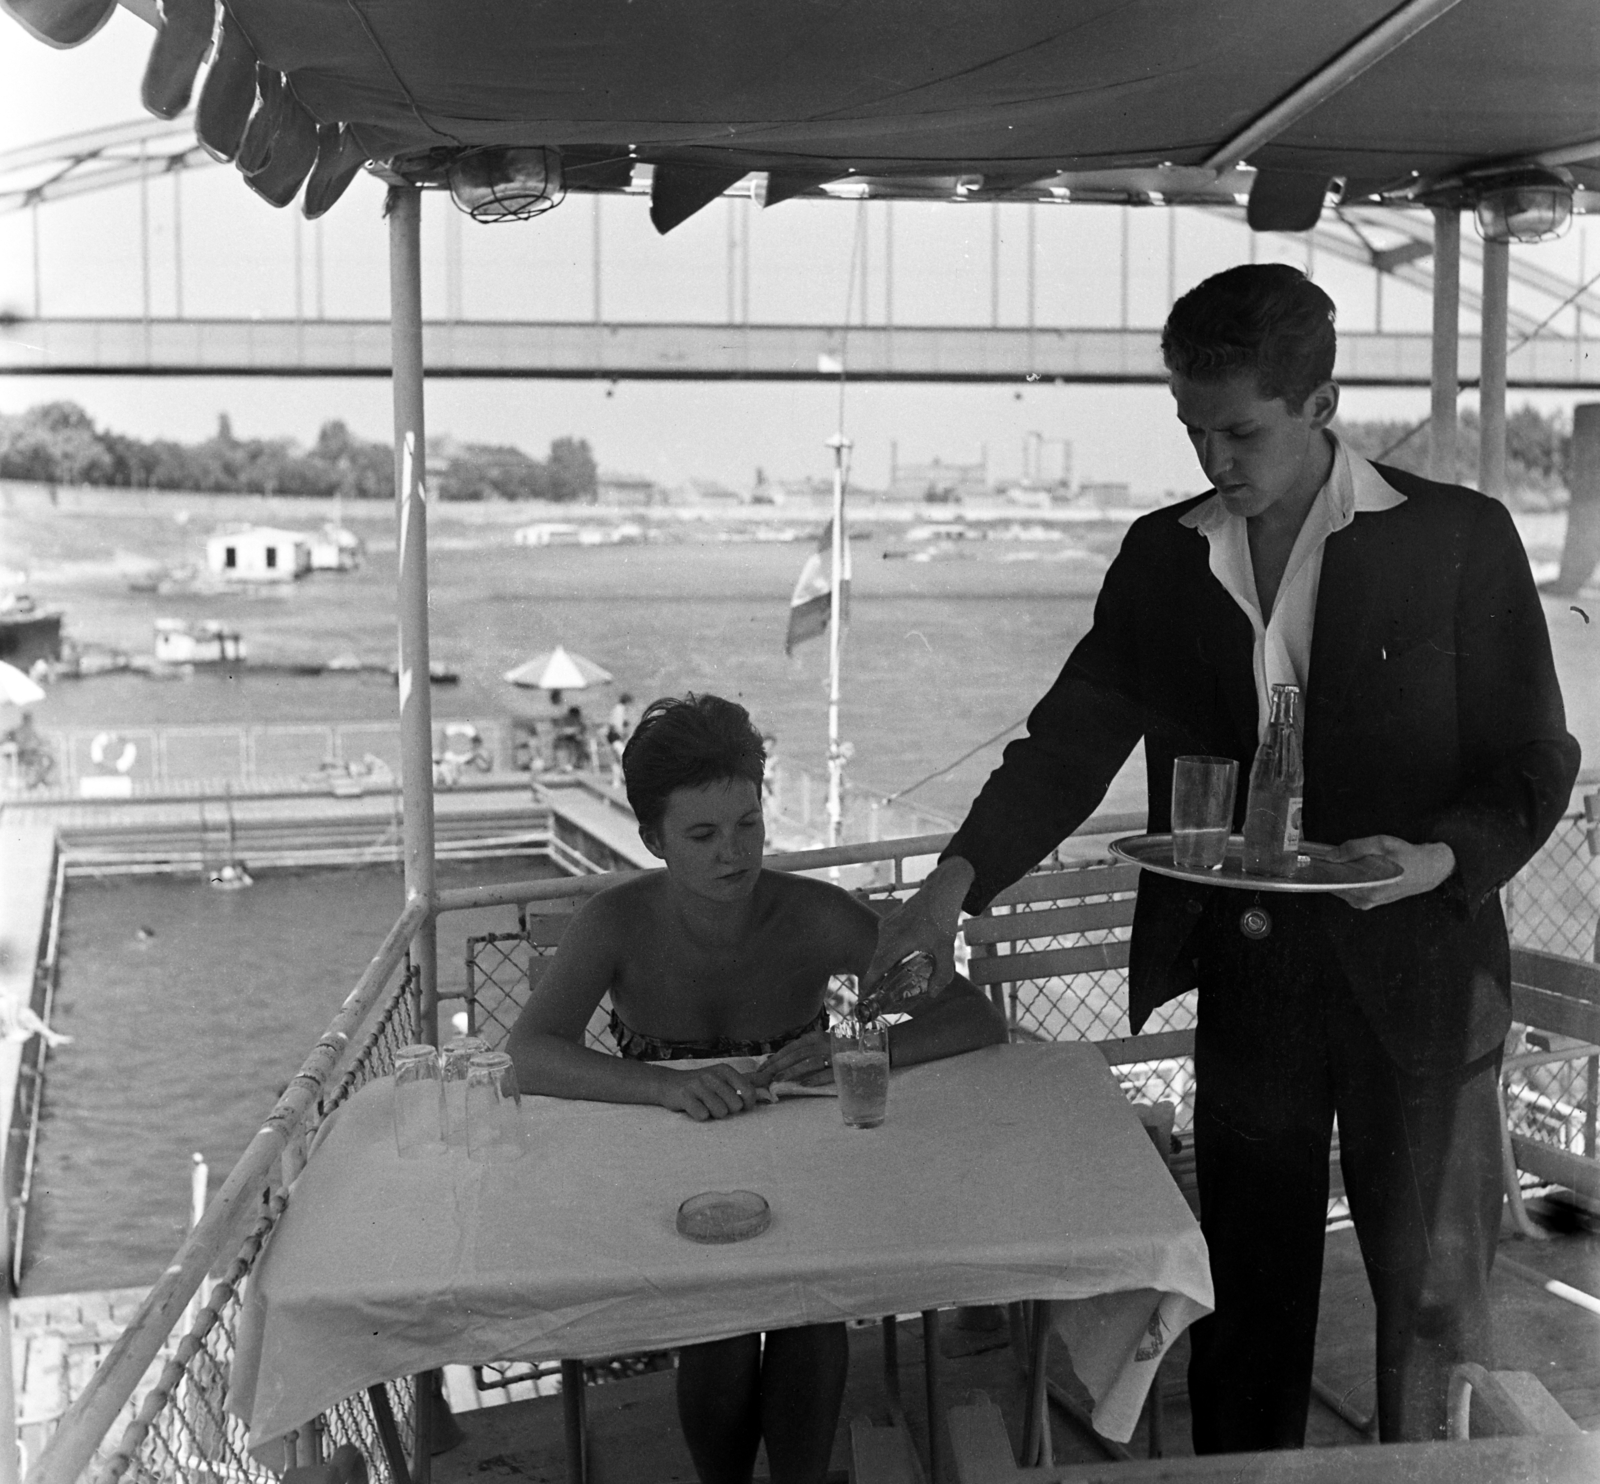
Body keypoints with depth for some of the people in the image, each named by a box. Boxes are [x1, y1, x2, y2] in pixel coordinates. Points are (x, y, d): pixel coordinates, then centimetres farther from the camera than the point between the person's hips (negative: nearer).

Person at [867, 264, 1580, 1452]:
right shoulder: (1163, 557, 4)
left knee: (1432, 1304, 8)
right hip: (1247, 981, 3)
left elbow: (1535, 763, -3)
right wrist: (957, 883, -11)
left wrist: (1443, 861, -22)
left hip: (1417, 981, -3)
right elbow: (1071, 740, 3)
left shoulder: (1458, 538, -7)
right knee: (1246, 1302, 15)